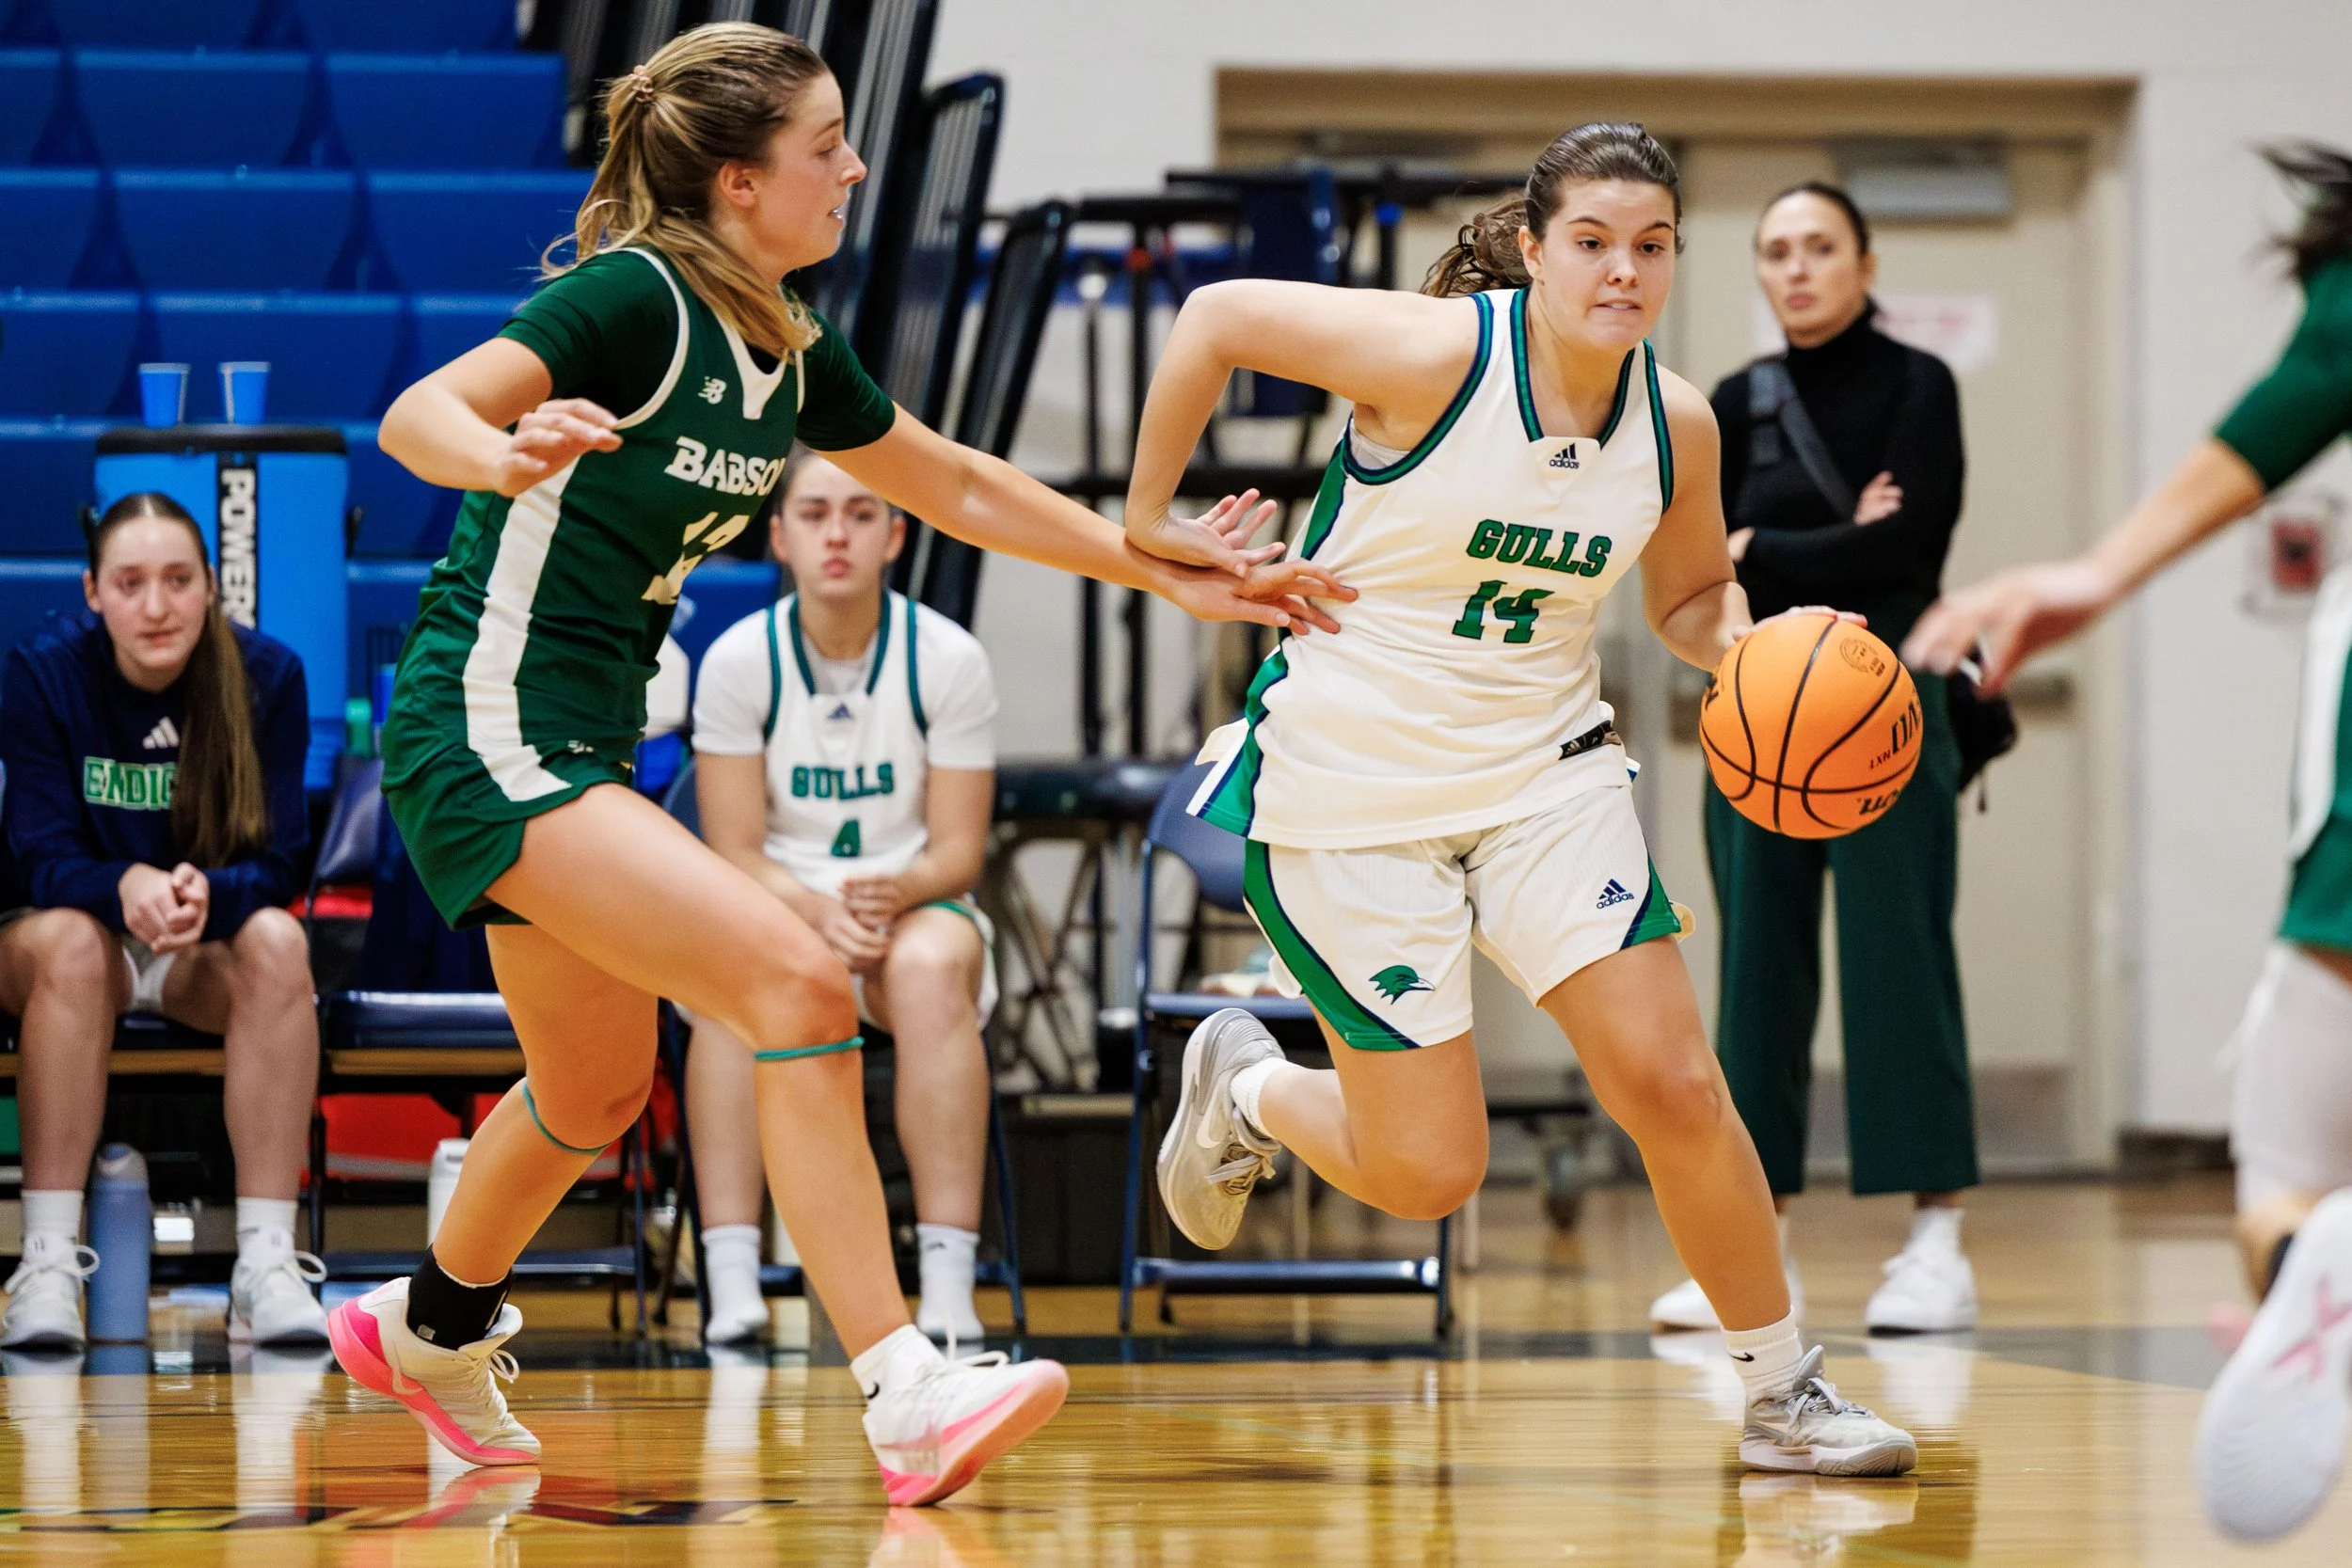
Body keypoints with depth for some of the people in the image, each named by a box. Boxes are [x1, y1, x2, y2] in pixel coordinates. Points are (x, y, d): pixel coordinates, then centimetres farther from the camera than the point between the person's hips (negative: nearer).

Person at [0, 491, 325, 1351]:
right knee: (70, 940, -36)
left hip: (211, 951, 1)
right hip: (77, 930, -1)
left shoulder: (268, 675, -10)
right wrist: (126, 887, -39)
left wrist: (207, 891, -36)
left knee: (277, 942, -32)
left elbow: (274, 866, -12)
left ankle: (266, 1263, -35)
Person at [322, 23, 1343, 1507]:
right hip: (492, 733, -10)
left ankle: (430, 1330, 50)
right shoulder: (634, 300, -18)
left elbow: (963, 486, 20)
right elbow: (418, 415, -29)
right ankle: (907, 1401, -25)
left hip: (583, 745, 10)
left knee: (597, 1093, 25)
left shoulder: (790, 348, 7)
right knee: (802, 989, -21)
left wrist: (1170, 570, 19)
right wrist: (509, 458, -51)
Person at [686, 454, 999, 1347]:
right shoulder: (738, 660, -5)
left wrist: (893, 893, -27)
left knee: (929, 965, -37)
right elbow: (735, 853, -6)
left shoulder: (948, 660, -5)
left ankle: (948, 1287, -40)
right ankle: (732, 1284, -40)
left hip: (913, 904, 0)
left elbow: (958, 852, -4)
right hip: (777, 905, 0)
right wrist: (819, 912, -26)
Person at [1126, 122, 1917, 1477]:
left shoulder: (1677, 423, -4)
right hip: (1350, 788, -4)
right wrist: (1150, 520, -8)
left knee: (1675, 1085, -8)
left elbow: (1691, 595, 13)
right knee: (1429, 1175, -2)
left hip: (1545, 769, 4)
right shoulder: (1440, 353, -22)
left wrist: (1746, 648, -9)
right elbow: (1221, 315, -13)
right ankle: (1247, 1087, 31)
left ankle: (1787, 1399, 8)